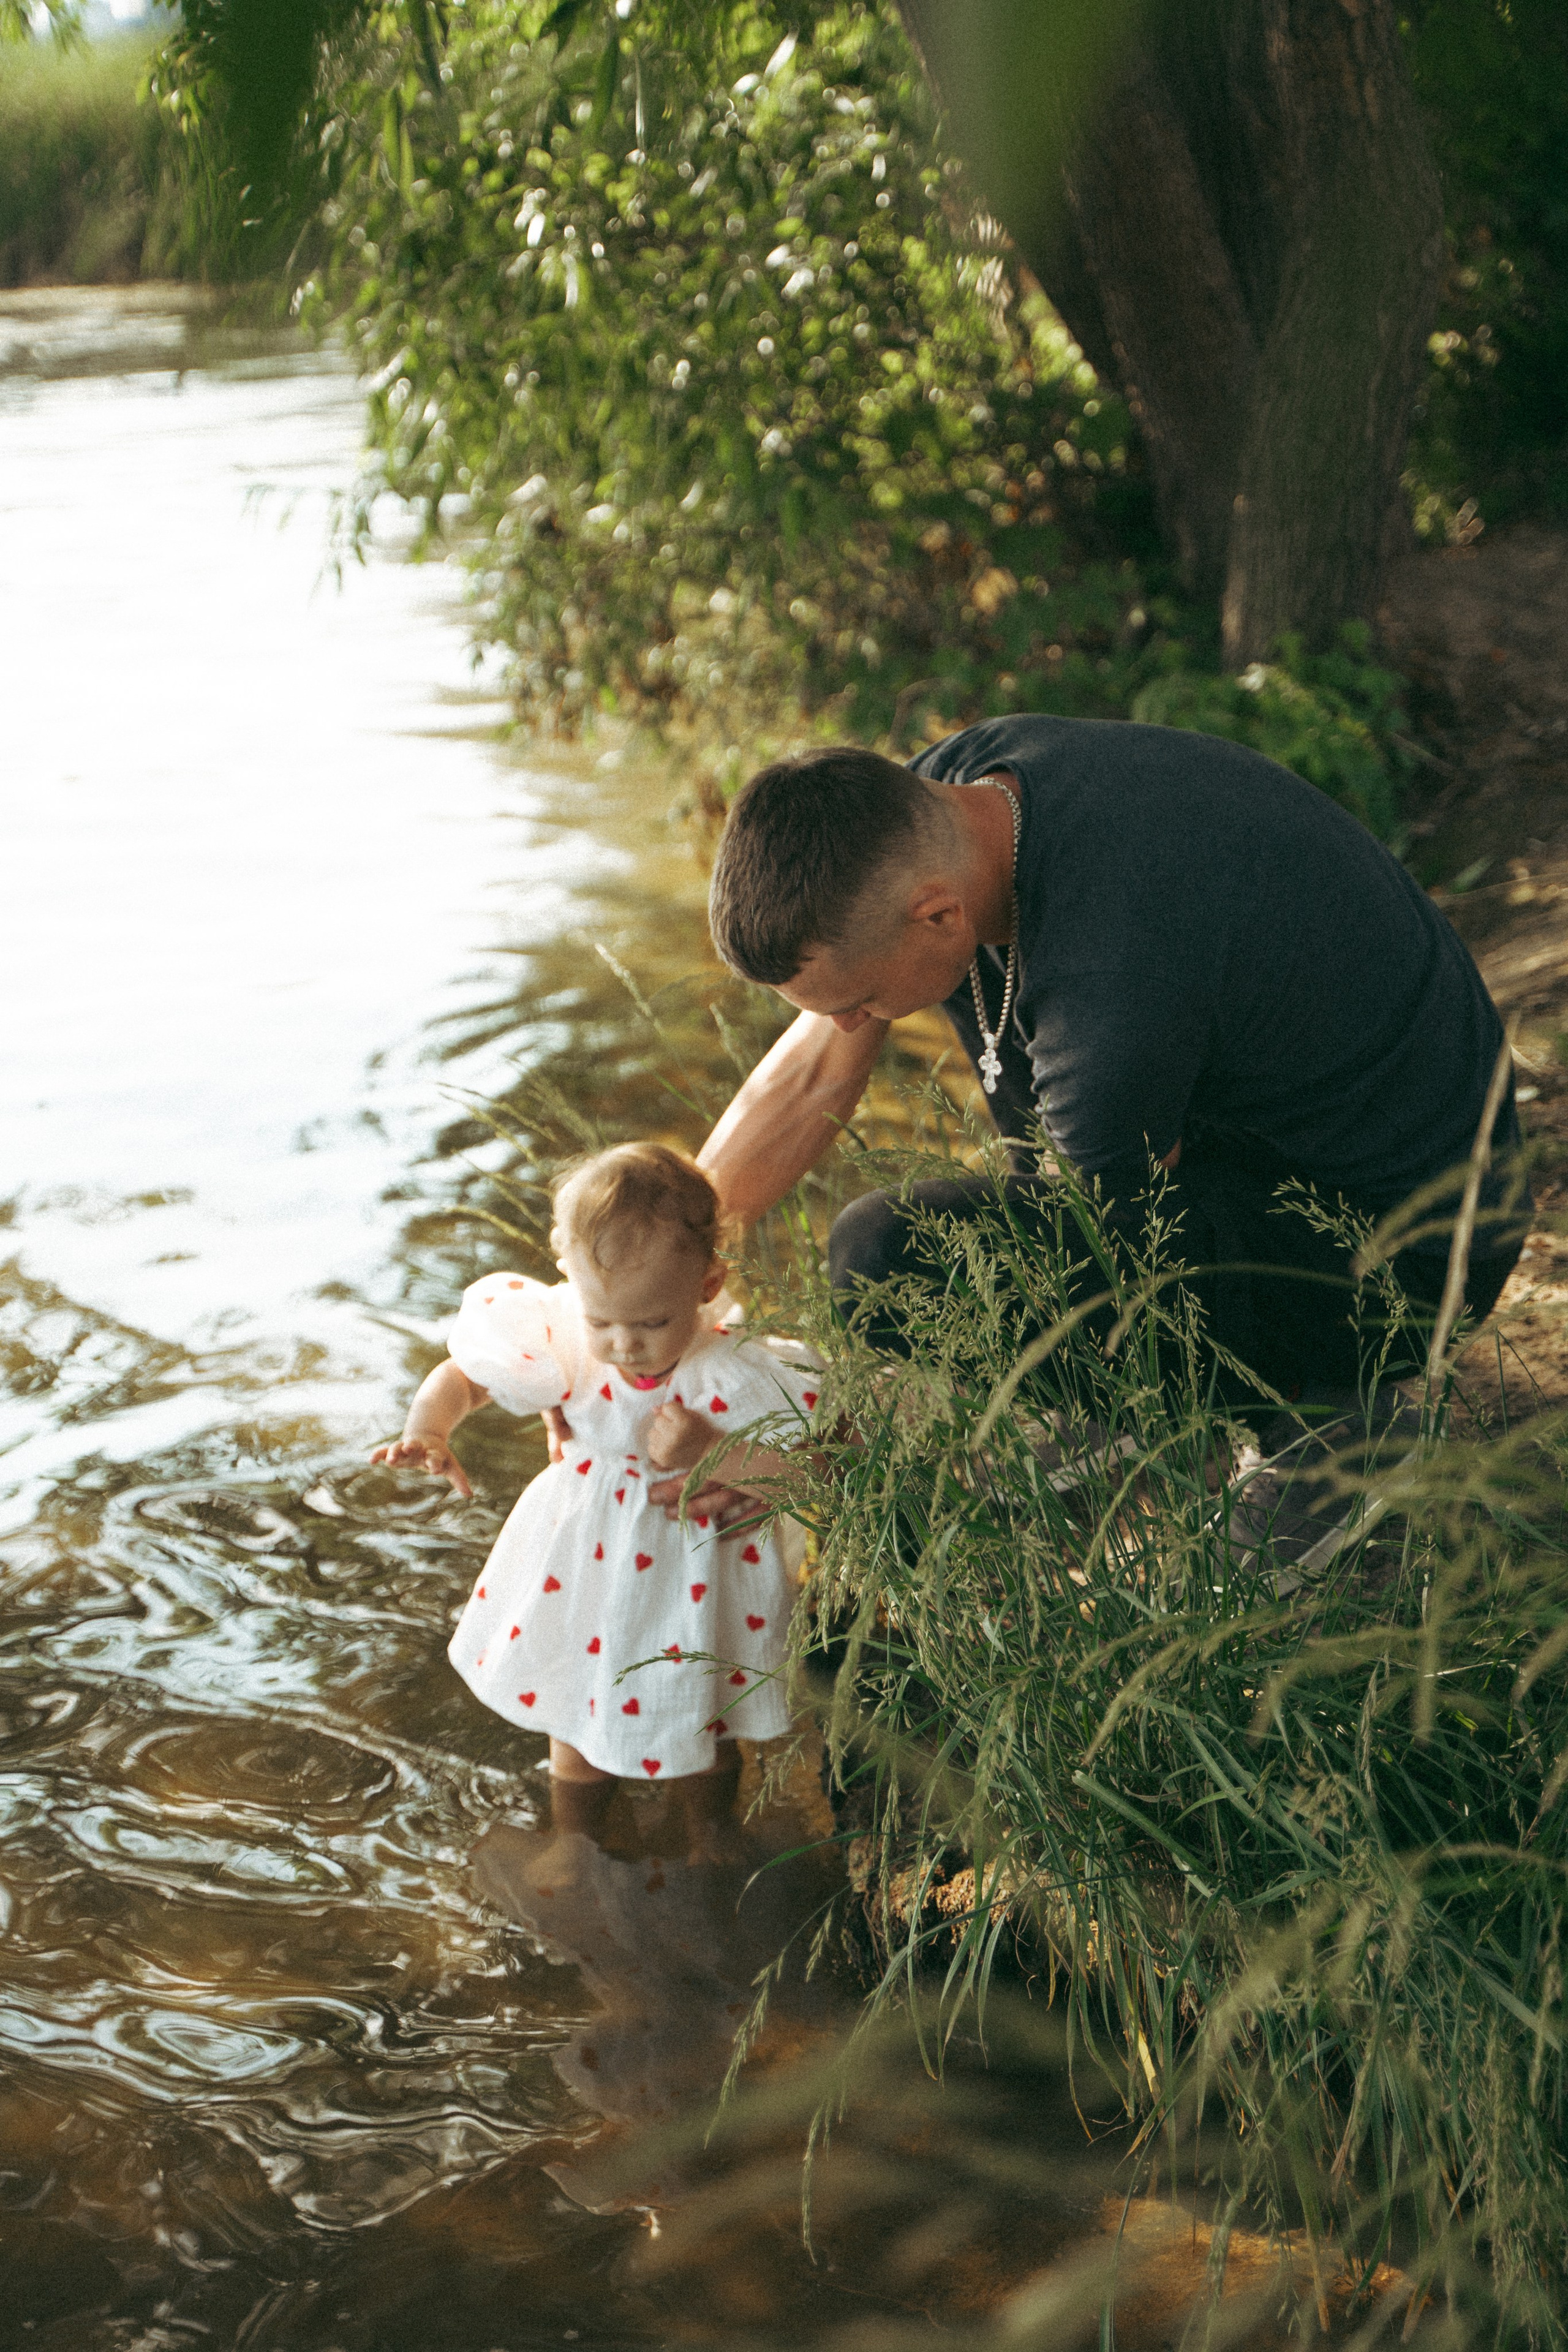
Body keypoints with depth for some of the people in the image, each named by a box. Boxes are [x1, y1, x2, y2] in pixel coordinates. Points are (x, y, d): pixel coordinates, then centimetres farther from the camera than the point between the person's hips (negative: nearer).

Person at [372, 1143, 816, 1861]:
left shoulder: (733, 1378, -32)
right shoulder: (559, 1338, -24)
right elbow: (464, 1373, -9)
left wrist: (709, 1454, -41)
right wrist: (426, 1428, -29)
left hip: (692, 1584, -2)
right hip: (584, 1578, 2)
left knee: (701, 1728, 25)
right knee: (578, 1728, 24)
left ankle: (709, 1837, 58)